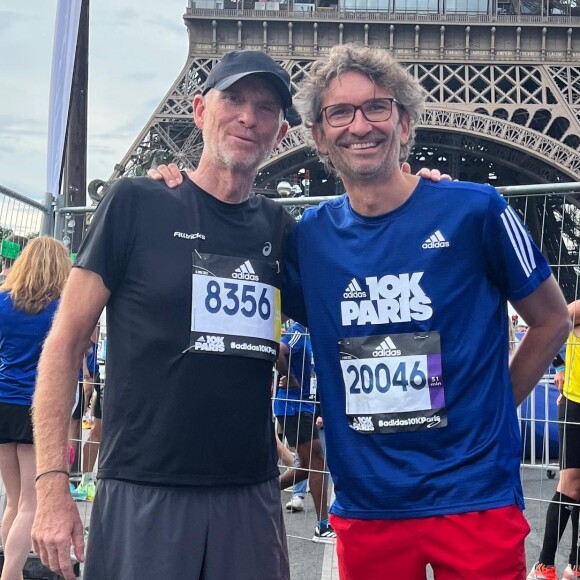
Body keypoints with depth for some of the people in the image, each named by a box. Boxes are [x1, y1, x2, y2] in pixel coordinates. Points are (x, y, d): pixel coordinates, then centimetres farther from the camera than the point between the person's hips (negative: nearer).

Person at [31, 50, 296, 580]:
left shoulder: (279, 229, 8)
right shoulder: (138, 204, -3)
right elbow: (66, 344, -3)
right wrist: (53, 484, -11)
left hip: (250, 496, 4)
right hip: (142, 495, -3)